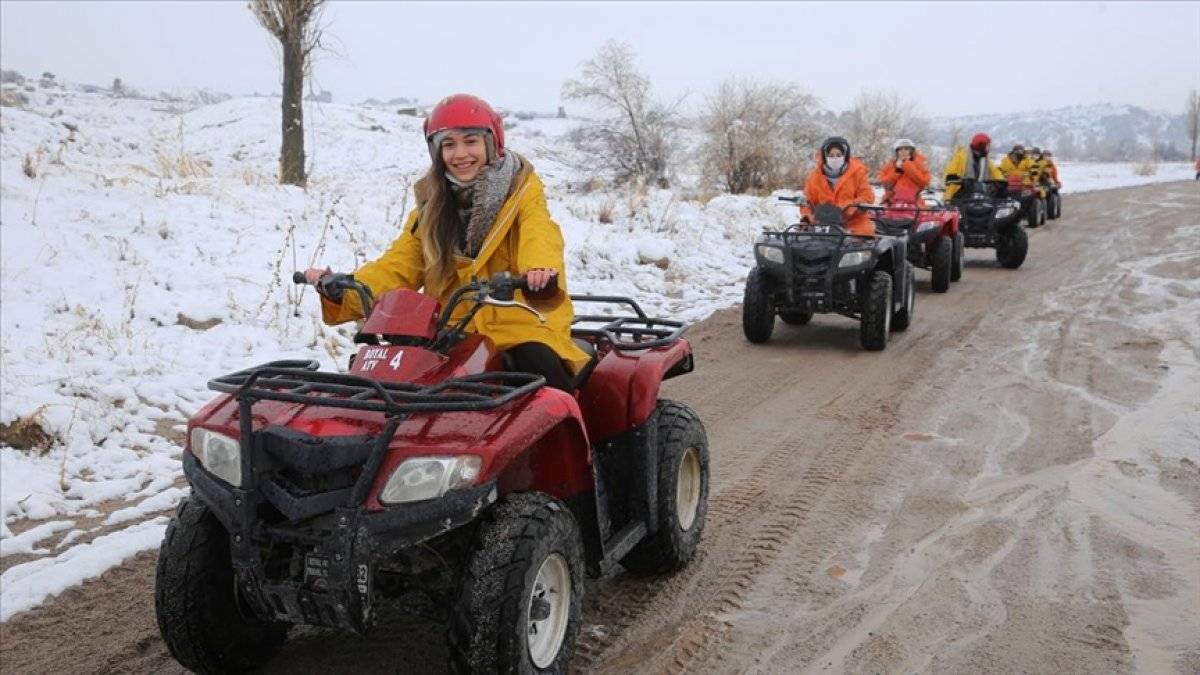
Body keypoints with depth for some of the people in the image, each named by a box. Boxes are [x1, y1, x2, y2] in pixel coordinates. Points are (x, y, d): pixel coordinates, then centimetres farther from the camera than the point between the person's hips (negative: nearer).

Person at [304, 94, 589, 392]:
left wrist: (541, 268, -41)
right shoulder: (432, 205, 14)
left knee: (543, 367, -30)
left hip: (521, 322, -3)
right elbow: (398, 266, 9)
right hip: (454, 331, 3)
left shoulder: (522, 189, 3)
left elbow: (539, 233, -17)